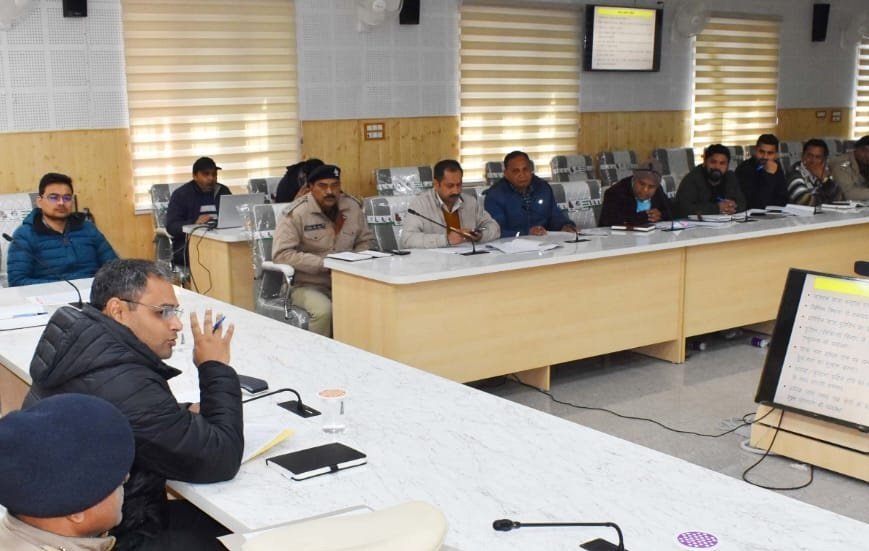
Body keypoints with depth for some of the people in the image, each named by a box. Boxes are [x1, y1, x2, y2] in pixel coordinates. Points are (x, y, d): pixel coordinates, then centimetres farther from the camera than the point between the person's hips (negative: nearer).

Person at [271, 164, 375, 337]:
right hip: (306, 284, -4)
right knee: (323, 310, -34)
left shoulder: (352, 206, 5)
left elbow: (366, 241, 17)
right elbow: (281, 254, -16)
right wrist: (324, 263, -20)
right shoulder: (296, 213, -10)